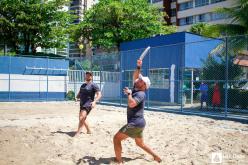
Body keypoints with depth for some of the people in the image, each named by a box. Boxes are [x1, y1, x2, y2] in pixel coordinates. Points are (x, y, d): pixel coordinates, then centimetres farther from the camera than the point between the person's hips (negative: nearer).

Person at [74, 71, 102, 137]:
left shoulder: (93, 85, -6)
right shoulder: (83, 85, 17)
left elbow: (99, 94, -13)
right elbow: (79, 93, 26)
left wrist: (94, 101, -28)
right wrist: (77, 97, 3)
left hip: (88, 104, -9)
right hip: (82, 104, 9)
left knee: (82, 118, -22)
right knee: (82, 119, 16)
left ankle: (78, 132, -21)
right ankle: (88, 131, 32)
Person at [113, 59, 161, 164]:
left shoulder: (141, 94, -17)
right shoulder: (136, 89, 8)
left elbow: (131, 104, -34)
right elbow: (135, 76, 17)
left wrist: (129, 93, -21)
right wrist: (138, 67, 4)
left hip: (135, 123, -10)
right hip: (138, 123, 10)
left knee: (116, 138, -5)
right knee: (140, 143, 25)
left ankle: (118, 161, -3)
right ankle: (156, 156, 28)